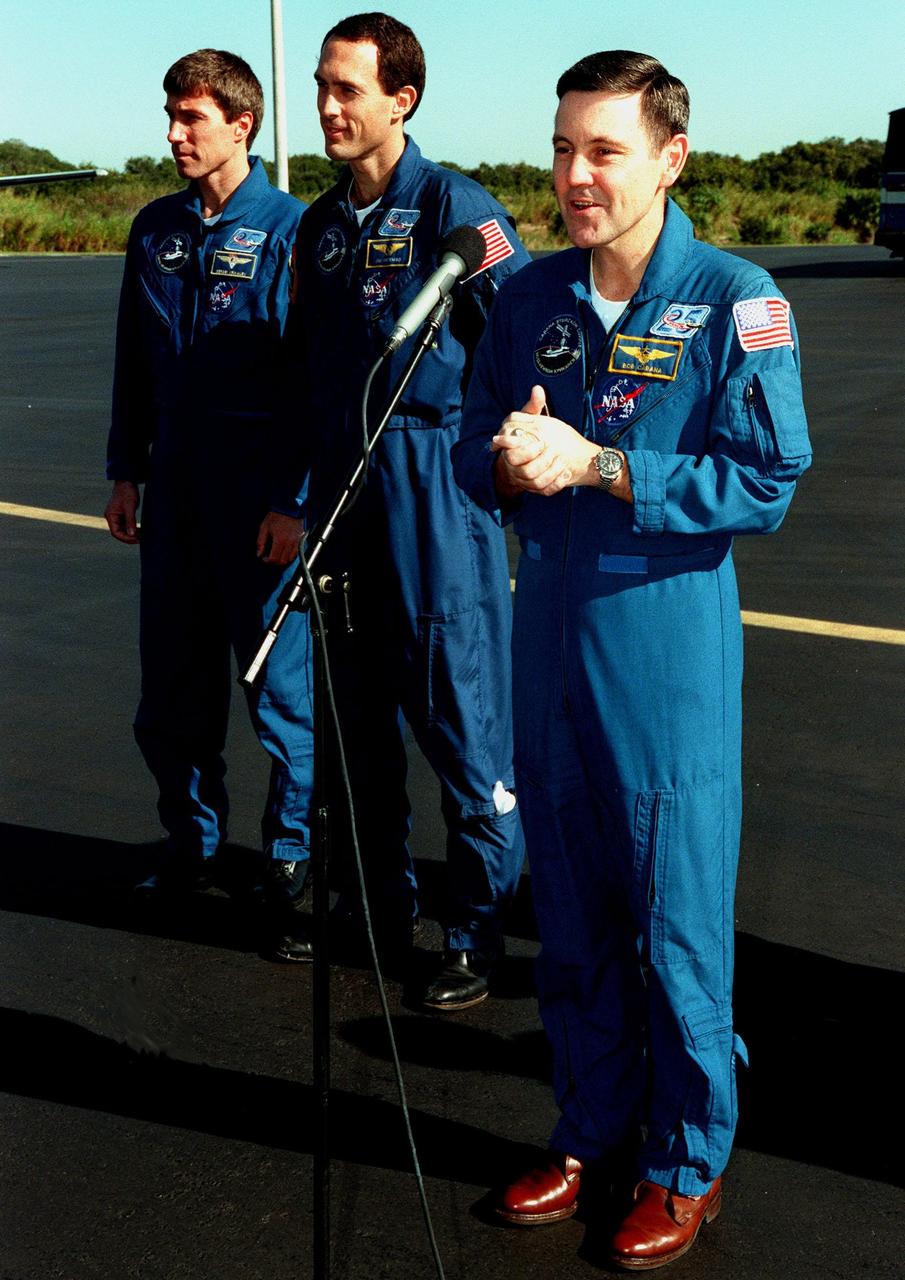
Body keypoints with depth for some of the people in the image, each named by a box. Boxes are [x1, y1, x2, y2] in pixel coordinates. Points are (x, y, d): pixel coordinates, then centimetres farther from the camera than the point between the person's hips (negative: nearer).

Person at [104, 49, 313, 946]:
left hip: (261, 494, -5)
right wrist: (124, 469, 11)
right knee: (171, 682, 11)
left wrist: (295, 499, -13)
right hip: (174, 486, 6)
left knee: (281, 682, 3)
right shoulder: (156, 228, 9)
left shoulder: (288, 228, -7)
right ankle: (191, 841, 29)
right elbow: (133, 360, 15)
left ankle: (294, 850, 20)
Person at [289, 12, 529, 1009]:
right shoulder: (320, 225, 13)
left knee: (460, 718, -1)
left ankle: (478, 930, 12)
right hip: (343, 492, 7)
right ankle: (380, 899, 31)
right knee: (357, 710, 14)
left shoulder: (452, 207, -8)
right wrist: (300, 496, 17)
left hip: (436, 492, -7)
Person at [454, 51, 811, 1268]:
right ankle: (592, 1128, 33)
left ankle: (688, 1164, 23)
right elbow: (475, 451, 12)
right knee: (569, 916, 15)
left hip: (671, 653, -5)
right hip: (551, 638, 5)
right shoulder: (530, 298, 7)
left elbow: (766, 482, -15)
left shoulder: (735, 301, -9)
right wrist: (511, 464, -12)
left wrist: (594, 464, -21)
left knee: (678, 926, 4)